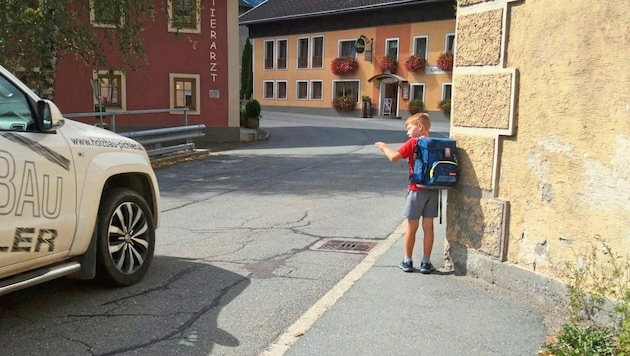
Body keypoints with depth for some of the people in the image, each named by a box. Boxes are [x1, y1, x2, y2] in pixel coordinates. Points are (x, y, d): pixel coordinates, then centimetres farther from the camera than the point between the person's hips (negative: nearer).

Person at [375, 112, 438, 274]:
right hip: (433, 190, 4)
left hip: (416, 189, -4)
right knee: (428, 226, 8)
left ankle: (407, 261, 14)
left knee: (412, 226, 6)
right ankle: (426, 262, 12)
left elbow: (394, 157, -11)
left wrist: (384, 147, 5)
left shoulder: (413, 142, -8)